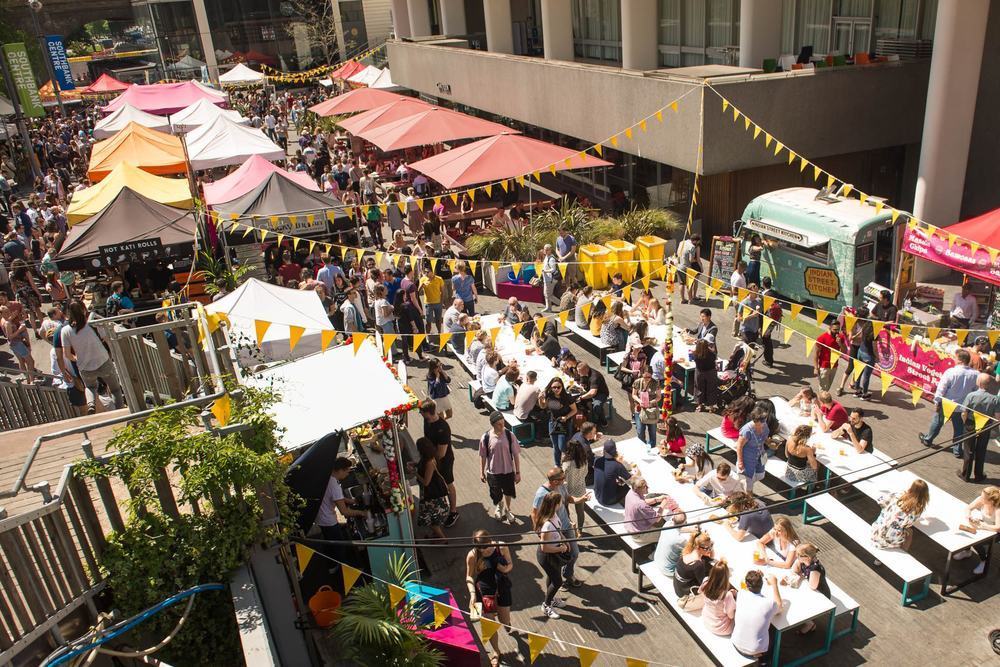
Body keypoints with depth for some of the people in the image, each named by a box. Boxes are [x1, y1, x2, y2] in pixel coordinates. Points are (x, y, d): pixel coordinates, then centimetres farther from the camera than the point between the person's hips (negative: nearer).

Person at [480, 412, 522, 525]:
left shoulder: (509, 435, -17)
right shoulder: (486, 438, -18)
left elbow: (516, 454, -9)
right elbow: (483, 456, -5)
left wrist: (517, 472, -5)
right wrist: (482, 472, 3)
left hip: (508, 471, 1)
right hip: (493, 472, -1)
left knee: (508, 492, 22)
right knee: (496, 496, 17)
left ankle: (507, 509, 53)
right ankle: (499, 506, 53)